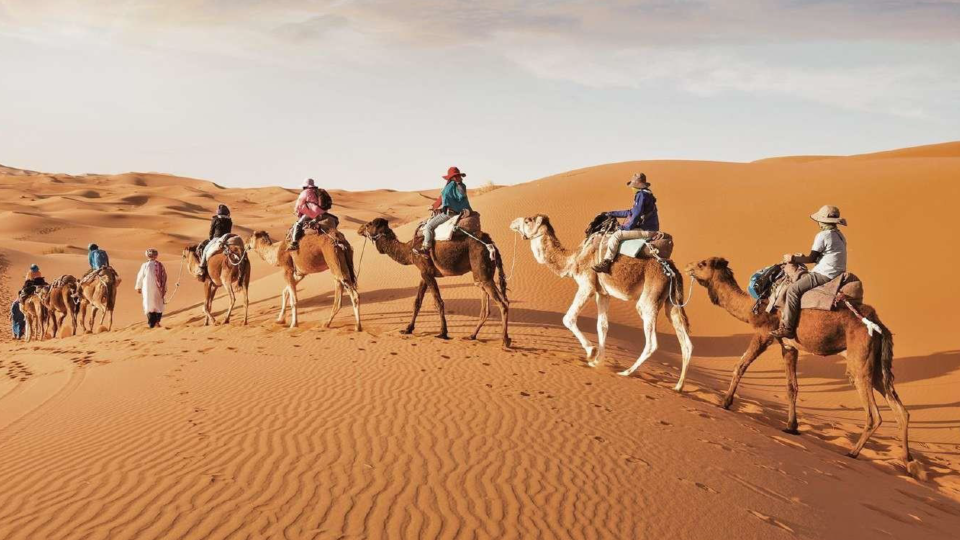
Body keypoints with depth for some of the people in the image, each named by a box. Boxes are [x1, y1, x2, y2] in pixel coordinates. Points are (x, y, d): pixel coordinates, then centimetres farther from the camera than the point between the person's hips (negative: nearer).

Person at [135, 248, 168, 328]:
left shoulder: (145, 265, -9)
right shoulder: (160, 265, -5)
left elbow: (140, 277, -1)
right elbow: (164, 277, -1)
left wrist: (138, 287, 15)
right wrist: (164, 289, 10)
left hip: (148, 290, -1)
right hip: (158, 289, 1)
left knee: (149, 305, 7)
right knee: (159, 305, 16)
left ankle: (151, 323, 6)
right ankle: (157, 321, 7)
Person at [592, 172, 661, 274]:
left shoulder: (641, 195, -13)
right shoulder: (647, 194, 20)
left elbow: (637, 215, -20)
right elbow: (632, 212, 27)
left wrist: (627, 227, -9)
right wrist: (613, 214, 29)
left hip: (646, 230, -11)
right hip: (650, 229, 11)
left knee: (616, 235, -16)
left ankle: (606, 263, -20)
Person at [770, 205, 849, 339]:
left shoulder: (822, 235, -13)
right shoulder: (840, 235, 15)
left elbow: (811, 258, -12)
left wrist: (793, 258, 3)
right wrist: (803, 257, 20)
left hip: (825, 275, -10)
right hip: (837, 274, 10)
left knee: (793, 289, -13)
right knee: (803, 277, 25)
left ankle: (787, 328, -16)